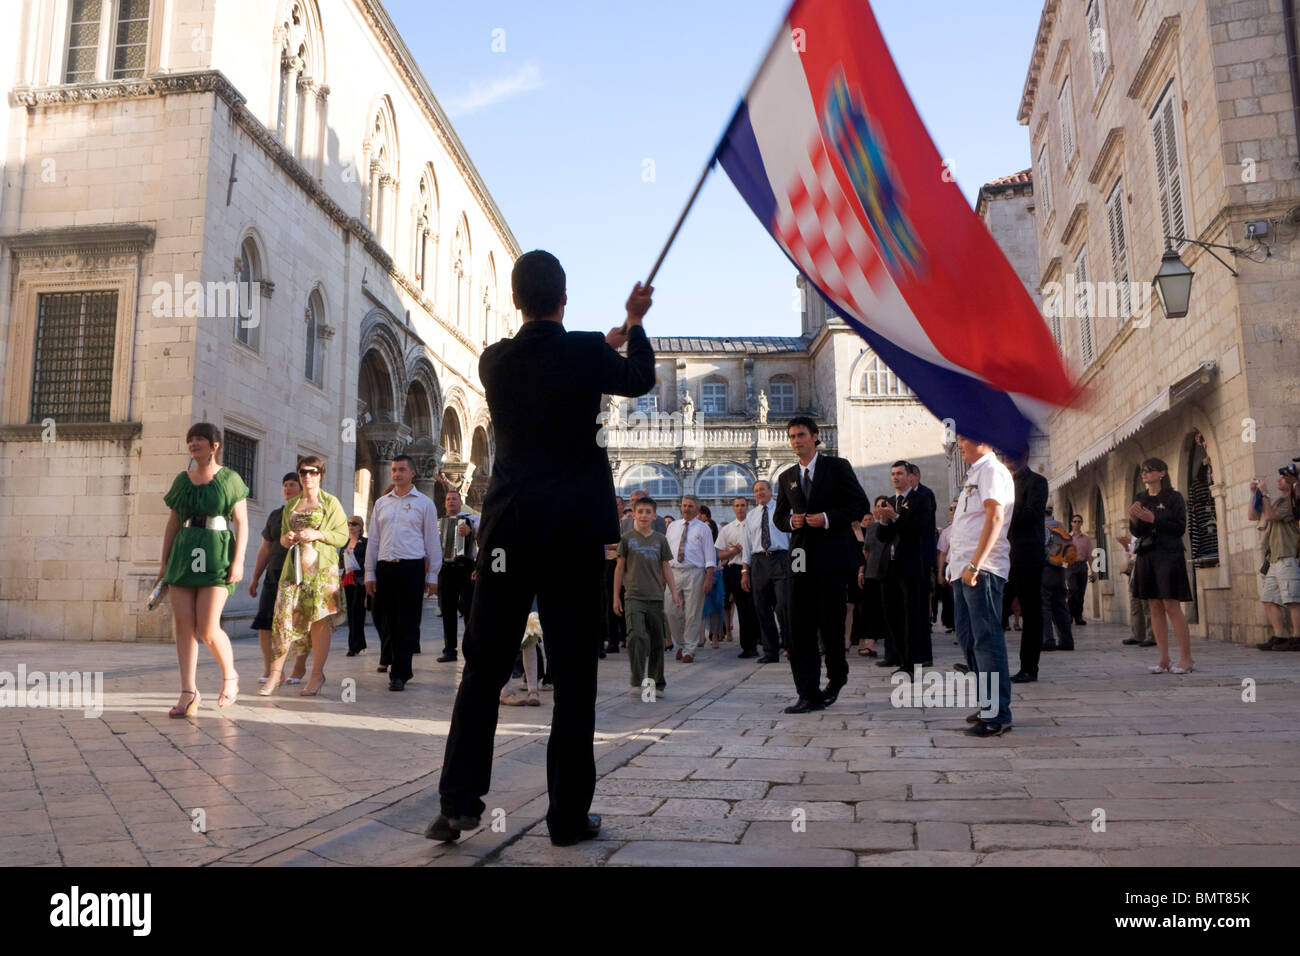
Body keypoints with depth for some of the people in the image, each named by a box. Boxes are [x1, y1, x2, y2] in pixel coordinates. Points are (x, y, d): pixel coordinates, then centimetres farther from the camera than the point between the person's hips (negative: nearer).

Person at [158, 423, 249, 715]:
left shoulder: (230, 479, 0)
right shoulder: (182, 480, 12)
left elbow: (242, 523, -3)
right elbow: (172, 523, 14)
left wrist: (238, 560, -11)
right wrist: (164, 561, 10)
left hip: (216, 556, -5)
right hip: (183, 555, 5)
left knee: (208, 629, -10)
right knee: (183, 625, -1)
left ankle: (230, 676, 17)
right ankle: (188, 693, 4)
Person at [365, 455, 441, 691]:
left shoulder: (424, 503, 5)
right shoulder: (381, 503, 14)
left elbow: (432, 541, 4)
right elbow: (373, 540, 15)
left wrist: (432, 576, 0)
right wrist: (370, 573, 10)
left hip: (412, 567, -3)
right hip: (385, 567, 3)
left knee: (408, 622, -3)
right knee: (385, 619, 7)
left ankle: (399, 674, 1)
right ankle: (388, 659, 26)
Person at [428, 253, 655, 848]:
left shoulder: (494, 362, 5)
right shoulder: (587, 353, -3)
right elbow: (639, 380, 17)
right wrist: (634, 325, 34)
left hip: (507, 532, 3)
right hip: (575, 532, -2)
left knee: (483, 670, 10)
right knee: (573, 676, 4)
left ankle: (459, 802, 11)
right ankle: (569, 816, 10)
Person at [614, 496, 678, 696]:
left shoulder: (660, 540, 8)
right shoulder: (627, 538, 2)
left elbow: (666, 567, 12)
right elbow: (620, 567, 5)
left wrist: (674, 592, 6)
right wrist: (616, 596, 4)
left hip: (655, 597, 3)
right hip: (633, 597, -3)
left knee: (657, 640, 7)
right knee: (637, 636, -18)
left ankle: (656, 682, 18)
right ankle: (637, 680, -12)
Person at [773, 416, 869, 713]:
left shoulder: (837, 467, 3)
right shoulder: (787, 477, 16)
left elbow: (860, 504, -1)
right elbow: (779, 516, 21)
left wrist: (828, 518, -13)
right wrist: (790, 521, -2)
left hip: (833, 556, -4)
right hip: (802, 560, 4)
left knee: (830, 622, 0)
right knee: (800, 626, -2)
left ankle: (836, 676, 27)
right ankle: (808, 694, 1)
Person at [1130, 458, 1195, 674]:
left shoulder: (1173, 497, -2)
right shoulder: (1139, 498, 14)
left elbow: (1180, 528, -8)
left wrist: (1153, 519, -17)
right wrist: (1133, 519, -6)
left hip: (1168, 556, -5)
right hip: (1146, 557, 5)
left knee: (1172, 606, -9)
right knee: (1155, 608, 4)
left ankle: (1186, 658, -3)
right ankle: (1163, 659, 7)